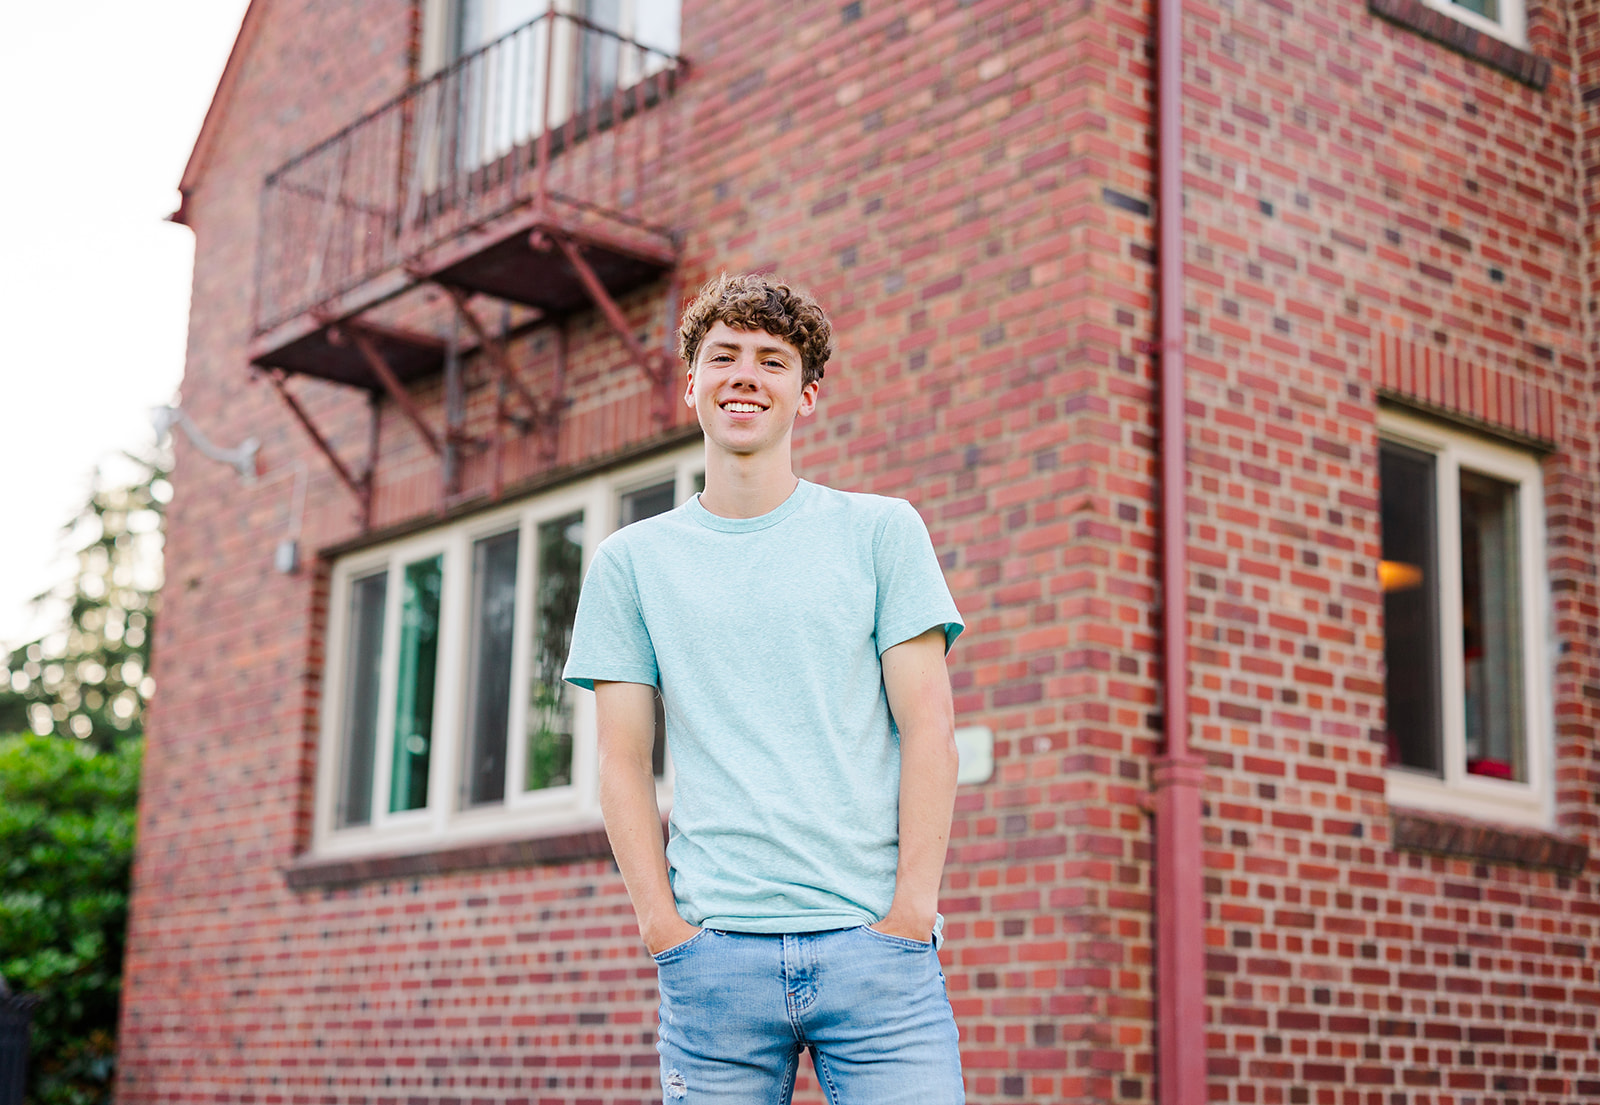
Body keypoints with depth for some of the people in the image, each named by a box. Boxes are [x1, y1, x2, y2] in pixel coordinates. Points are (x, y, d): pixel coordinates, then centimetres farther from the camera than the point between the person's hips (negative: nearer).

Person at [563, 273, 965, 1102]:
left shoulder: (881, 531, 7)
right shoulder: (630, 561, 10)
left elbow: (927, 724, 2)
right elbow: (623, 760, 7)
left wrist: (911, 909, -7)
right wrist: (664, 925, -3)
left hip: (874, 940, -1)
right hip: (713, 951, 1)